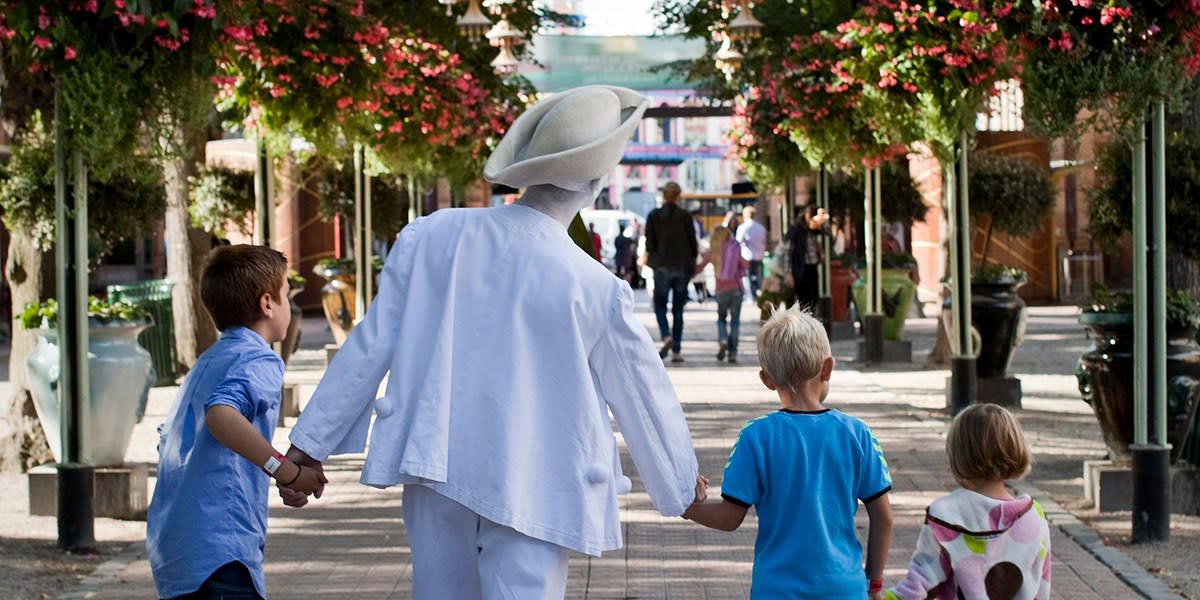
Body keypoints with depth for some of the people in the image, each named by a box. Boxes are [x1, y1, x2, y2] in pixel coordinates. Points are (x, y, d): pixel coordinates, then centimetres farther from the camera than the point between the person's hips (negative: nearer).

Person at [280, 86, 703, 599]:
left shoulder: (430, 237, -4)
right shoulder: (595, 289, -12)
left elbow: (370, 347, 1)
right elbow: (644, 398, 0)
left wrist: (310, 442, 11)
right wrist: (684, 491, 16)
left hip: (434, 479, 4)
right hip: (530, 494, -4)